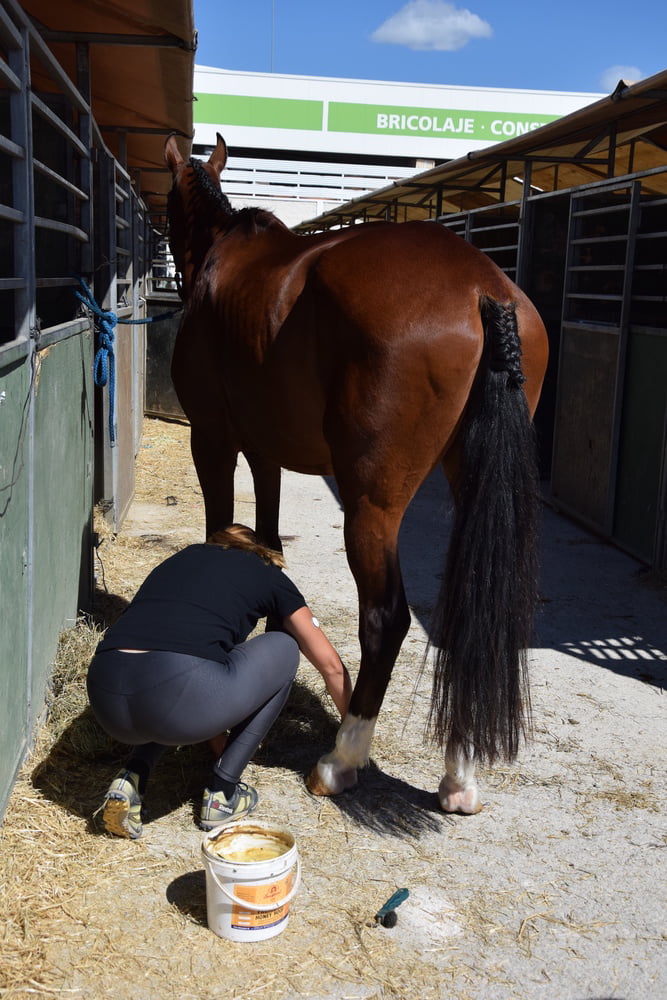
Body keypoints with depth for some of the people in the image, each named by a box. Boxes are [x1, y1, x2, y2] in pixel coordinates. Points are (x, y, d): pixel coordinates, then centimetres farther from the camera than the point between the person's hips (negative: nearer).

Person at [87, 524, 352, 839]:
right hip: (177, 700, -6)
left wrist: (214, 732, 58)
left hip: (106, 702, 6)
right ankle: (222, 792, 21)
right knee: (284, 649, 22)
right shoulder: (267, 574, 21)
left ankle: (132, 778, 17)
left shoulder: (179, 559, 33)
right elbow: (331, 665, 26)